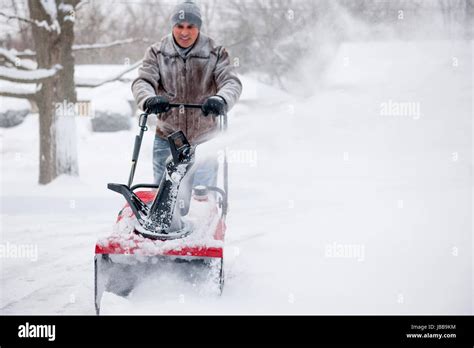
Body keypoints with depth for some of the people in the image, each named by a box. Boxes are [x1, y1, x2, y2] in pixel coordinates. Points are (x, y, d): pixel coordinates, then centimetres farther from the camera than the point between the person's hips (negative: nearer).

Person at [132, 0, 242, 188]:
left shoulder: (215, 53, -1)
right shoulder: (157, 53, 1)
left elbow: (231, 82, -11)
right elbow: (142, 81, -8)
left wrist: (221, 99, -36)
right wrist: (149, 99, -32)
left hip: (203, 140, -1)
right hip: (167, 138, 1)